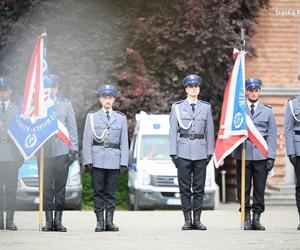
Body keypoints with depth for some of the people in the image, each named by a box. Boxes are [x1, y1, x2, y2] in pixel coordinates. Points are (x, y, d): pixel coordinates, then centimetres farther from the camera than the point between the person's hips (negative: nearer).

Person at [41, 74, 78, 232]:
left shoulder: (65, 105, 11)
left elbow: (72, 128, 9)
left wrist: (73, 149, 1)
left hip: (61, 152, 0)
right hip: (43, 152, 0)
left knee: (60, 187, -1)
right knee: (46, 188, 0)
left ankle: (58, 220, 4)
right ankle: (48, 220, 4)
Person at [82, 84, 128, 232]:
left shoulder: (121, 118, 11)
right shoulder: (92, 117, 8)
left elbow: (124, 142, 8)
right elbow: (87, 141, 4)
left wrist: (124, 162, 0)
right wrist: (87, 160, -5)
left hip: (114, 159, 1)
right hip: (97, 159, -1)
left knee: (111, 192, 2)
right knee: (98, 191, -1)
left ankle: (110, 221, 5)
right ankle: (100, 222, 2)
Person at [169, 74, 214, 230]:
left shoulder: (206, 107, 10)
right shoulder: (177, 107, 6)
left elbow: (209, 131, 11)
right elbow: (173, 131, 4)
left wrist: (210, 153, 5)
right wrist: (173, 153, -2)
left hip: (200, 152, 1)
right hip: (183, 152, -1)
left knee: (199, 188, 1)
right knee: (185, 188, -2)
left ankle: (197, 220, 5)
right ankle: (188, 220, 3)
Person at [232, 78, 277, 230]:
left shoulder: (267, 111, 13)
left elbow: (272, 135, 10)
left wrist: (271, 156, 1)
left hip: (261, 154, 1)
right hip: (243, 153, -1)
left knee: (260, 187, 0)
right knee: (243, 188, -1)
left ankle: (256, 218, 6)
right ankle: (247, 218, 6)